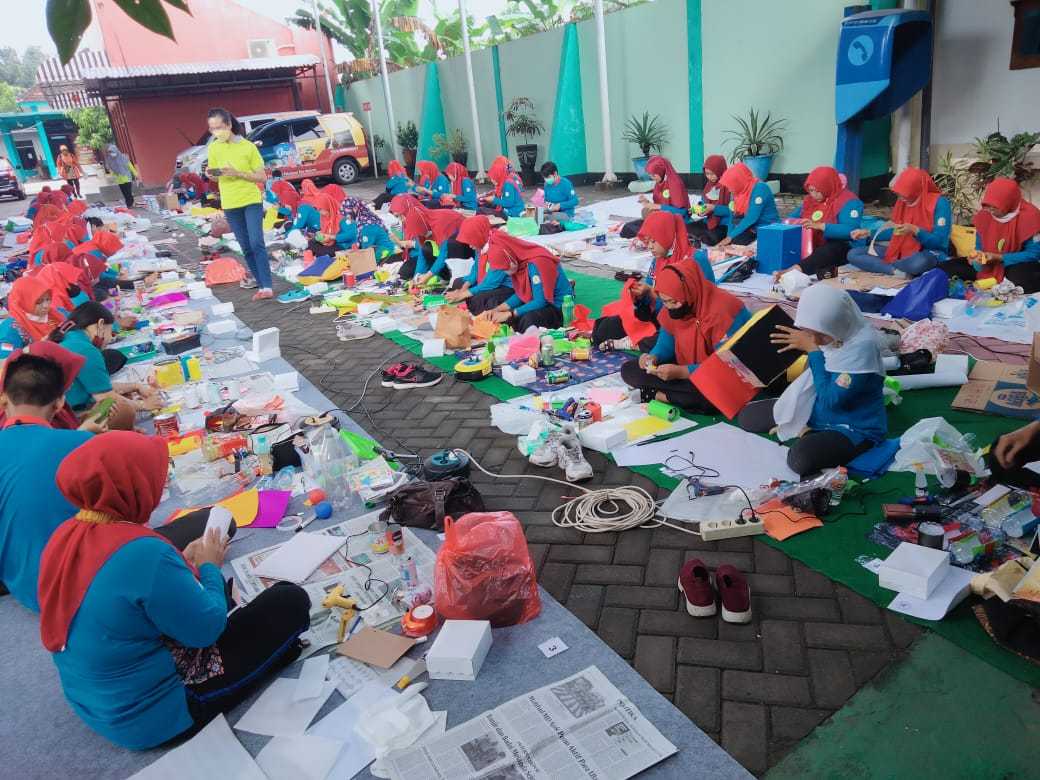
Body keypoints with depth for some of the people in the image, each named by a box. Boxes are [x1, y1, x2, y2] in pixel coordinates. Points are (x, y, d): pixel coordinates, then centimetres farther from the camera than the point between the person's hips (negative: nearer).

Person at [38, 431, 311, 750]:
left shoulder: (65, 536, -6)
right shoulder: (144, 552, -34)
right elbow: (206, 629, -21)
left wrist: (184, 562, 5)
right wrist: (209, 566, -5)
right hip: (153, 713, -9)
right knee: (291, 601, -5)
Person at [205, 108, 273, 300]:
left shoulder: (248, 147, -7)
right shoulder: (214, 148, 4)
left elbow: (262, 178, -7)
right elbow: (214, 175, 15)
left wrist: (237, 173, -19)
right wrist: (212, 174, -9)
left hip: (251, 200, -4)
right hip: (230, 204, 4)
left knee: (256, 243, -14)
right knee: (245, 246, 9)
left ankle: (266, 287, -17)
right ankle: (258, 278, 25)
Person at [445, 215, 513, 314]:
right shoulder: (481, 245, -6)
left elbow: (491, 283, -29)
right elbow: (476, 270, 7)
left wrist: (463, 294, -22)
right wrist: (462, 289, -8)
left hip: (506, 287, -10)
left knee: (477, 300, -33)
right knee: (457, 283, 13)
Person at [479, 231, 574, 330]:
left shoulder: (536, 263, -27)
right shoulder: (519, 263, -2)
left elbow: (540, 301, -27)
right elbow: (520, 295, 6)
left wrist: (509, 314, -24)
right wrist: (496, 310, -7)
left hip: (560, 306, -9)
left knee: (528, 320, -35)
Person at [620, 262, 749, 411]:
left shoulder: (723, 311, -27)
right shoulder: (670, 310, -7)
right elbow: (666, 344, 8)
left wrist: (682, 372, -35)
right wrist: (653, 357, -16)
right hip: (684, 370, 7)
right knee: (629, 370, -6)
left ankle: (659, 395, -19)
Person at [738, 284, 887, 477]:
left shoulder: (863, 344, -31)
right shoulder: (829, 330, -10)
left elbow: (831, 400, -30)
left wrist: (813, 349, -27)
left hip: (855, 427, -7)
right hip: (816, 407, 7)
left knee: (801, 456, -34)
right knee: (747, 416, 5)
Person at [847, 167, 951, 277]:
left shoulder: (939, 203, -13)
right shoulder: (902, 202, 4)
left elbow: (939, 241, -17)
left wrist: (915, 231, -31)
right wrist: (869, 233, 9)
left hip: (928, 252, -6)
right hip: (901, 250, 6)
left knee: (918, 262, -46)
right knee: (853, 254, -10)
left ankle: (884, 265, -18)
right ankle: (896, 271, -24)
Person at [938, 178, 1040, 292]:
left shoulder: (1030, 216, -18)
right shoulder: (984, 215, -4)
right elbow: (980, 247, 7)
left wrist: (999, 258, -24)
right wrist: (978, 257, -18)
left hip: (1018, 264, -5)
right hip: (990, 264, 5)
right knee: (946, 268, -11)